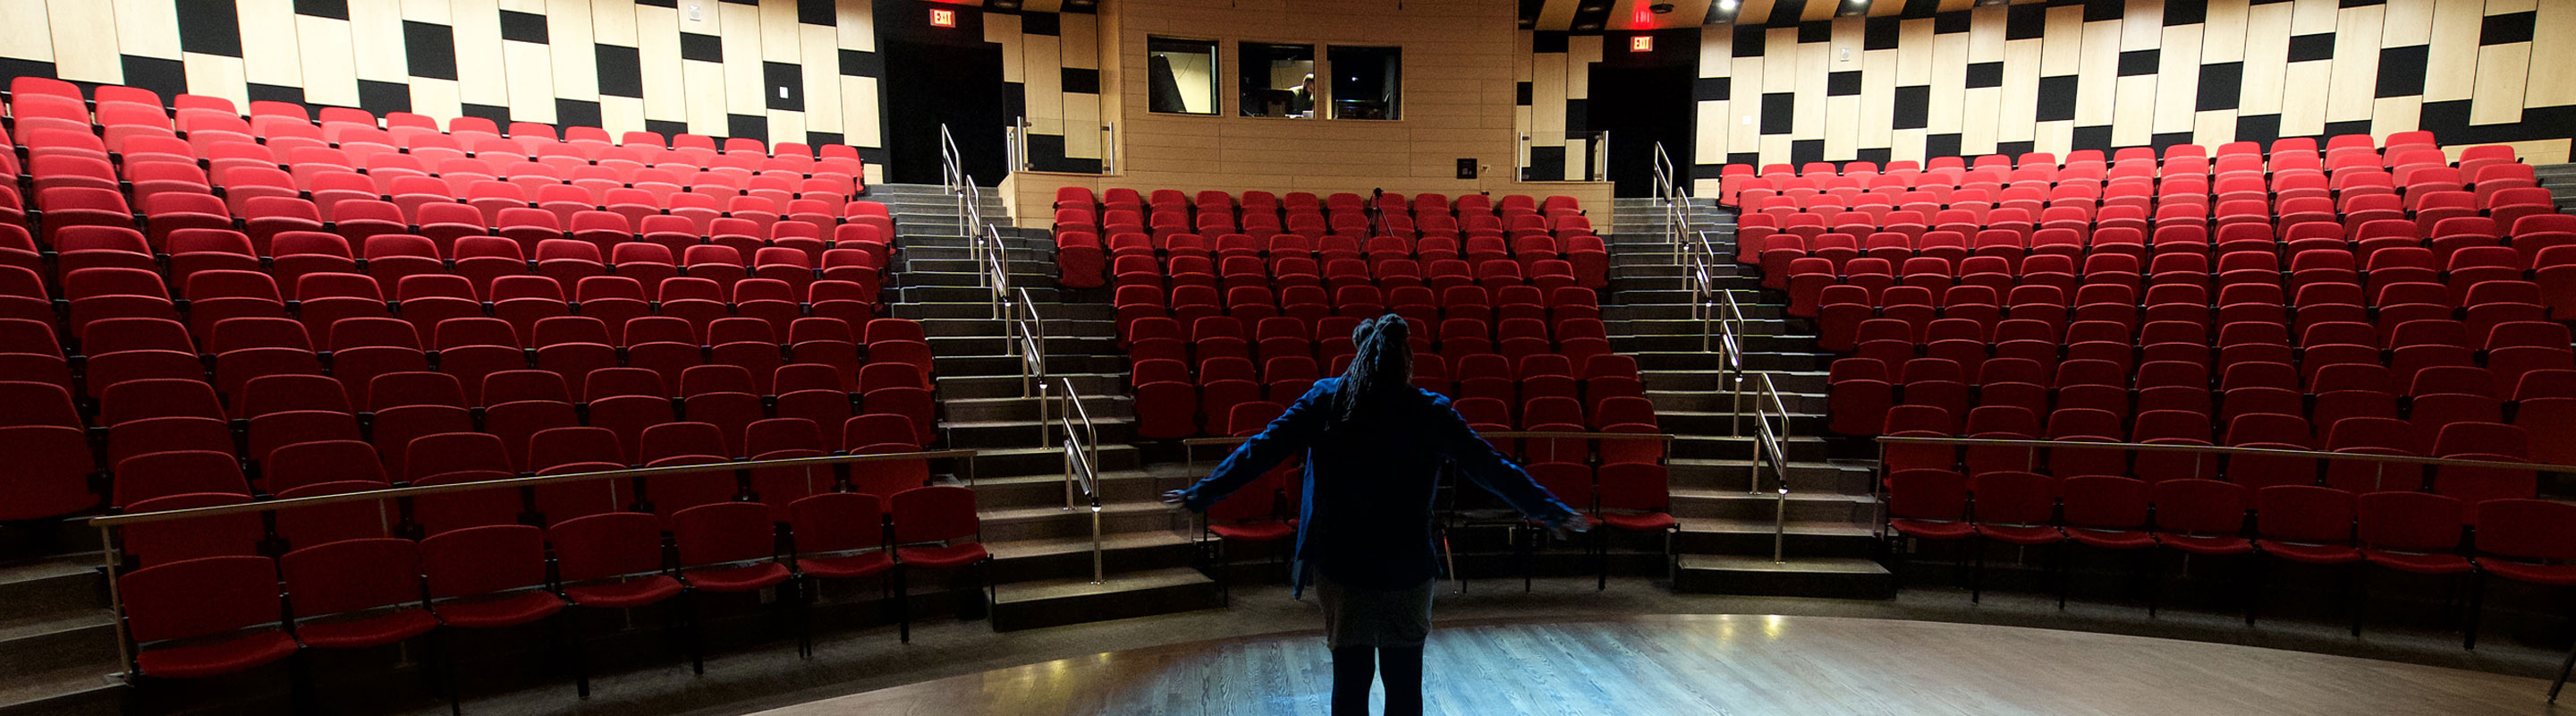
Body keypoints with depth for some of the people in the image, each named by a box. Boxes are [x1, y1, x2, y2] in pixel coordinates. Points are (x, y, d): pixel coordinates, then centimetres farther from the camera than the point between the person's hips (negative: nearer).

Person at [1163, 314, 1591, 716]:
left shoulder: (1323, 401, -7)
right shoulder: (1430, 412, -9)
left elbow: (1260, 452, -4)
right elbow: (1492, 467, -6)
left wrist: (1200, 495, 6)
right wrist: (1553, 512, 4)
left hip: (1340, 569, 1)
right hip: (1408, 571, -1)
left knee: (1350, 681, 16)